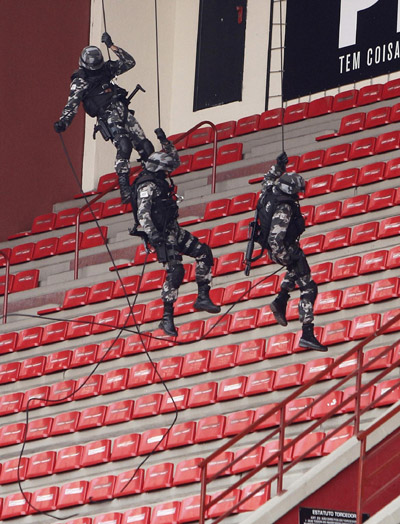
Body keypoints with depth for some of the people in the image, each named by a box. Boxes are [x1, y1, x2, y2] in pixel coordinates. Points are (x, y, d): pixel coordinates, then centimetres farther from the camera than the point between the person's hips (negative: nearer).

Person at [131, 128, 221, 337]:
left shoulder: (160, 179, 10)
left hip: (174, 231, 10)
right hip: (162, 235, -10)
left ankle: (203, 297, 9)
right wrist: (152, 235, -34)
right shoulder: (147, 186, -18)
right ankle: (167, 318, -14)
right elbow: (142, 214, -26)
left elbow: (174, 158, 26)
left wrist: (164, 142, 13)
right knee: (175, 271, -17)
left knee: (204, 253, 5)